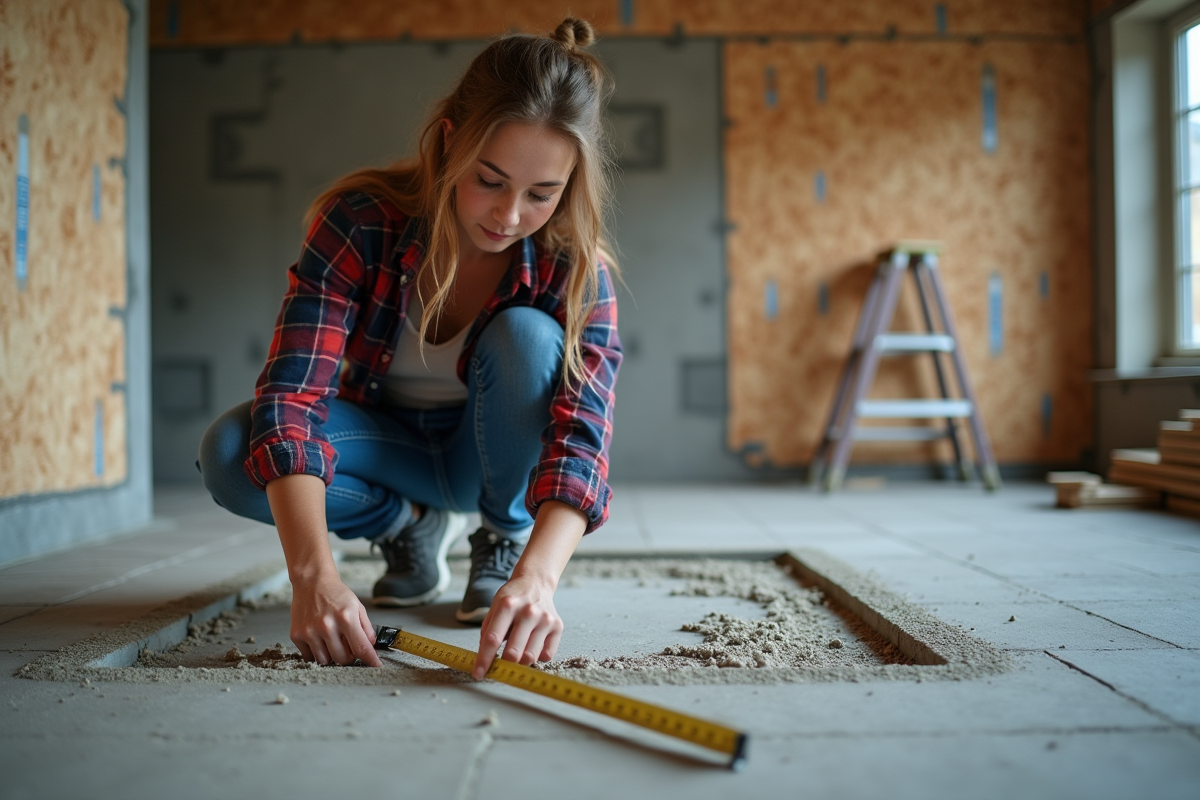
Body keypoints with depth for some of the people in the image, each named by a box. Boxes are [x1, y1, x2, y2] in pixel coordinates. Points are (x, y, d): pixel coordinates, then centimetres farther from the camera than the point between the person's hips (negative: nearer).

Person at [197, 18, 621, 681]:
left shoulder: (574, 269, -26)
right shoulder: (360, 221, -28)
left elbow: (582, 433, -37)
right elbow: (291, 395, -36)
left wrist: (535, 578, -57)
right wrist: (313, 573, -51)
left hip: (493, 456, 0)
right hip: (388, 445, 1)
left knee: (526, 335, -33)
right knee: (229, 452, -28)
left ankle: (507, 538, -6)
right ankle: (410, 527, 0)